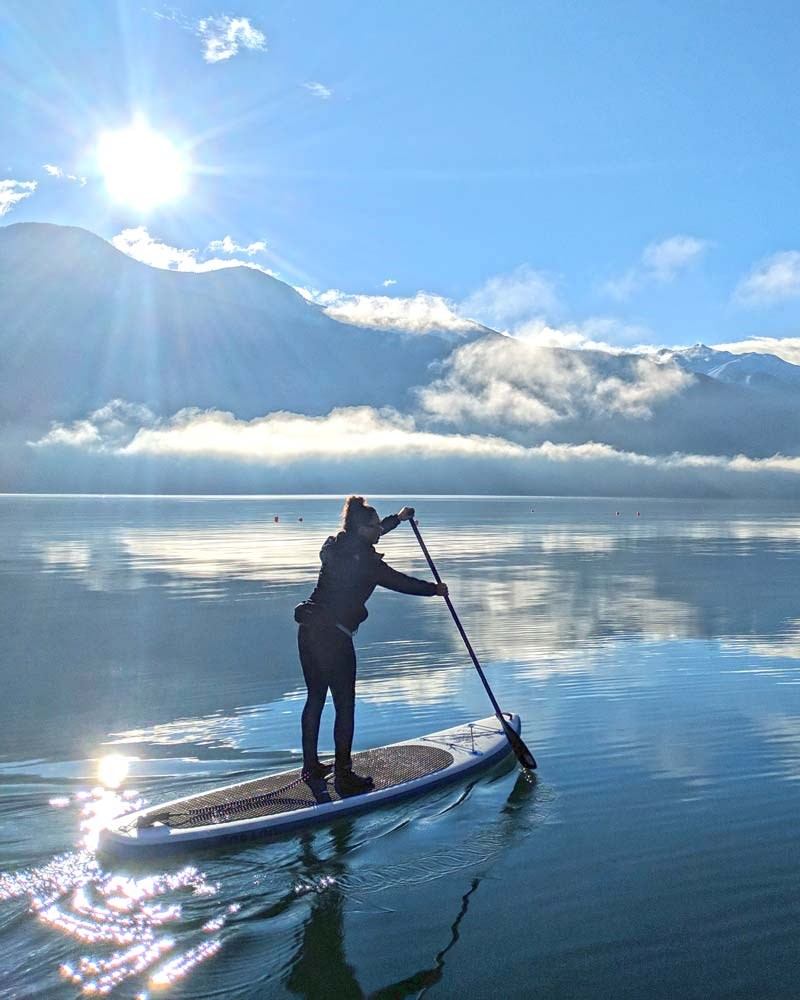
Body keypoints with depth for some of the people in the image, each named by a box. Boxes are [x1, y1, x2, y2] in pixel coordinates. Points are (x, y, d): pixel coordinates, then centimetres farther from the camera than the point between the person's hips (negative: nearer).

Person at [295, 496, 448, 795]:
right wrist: (435, 589, 10)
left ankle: (311, 765, 28)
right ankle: (344, 776, 5)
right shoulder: (363, 560, -13)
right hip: (333, 636, -9)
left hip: (308, 629, 9)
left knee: (315, 698, 18)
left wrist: (398, 518, 43)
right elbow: (399, 582, -5)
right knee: (344, 705, 0)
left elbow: (372, 533, 31)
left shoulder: (338, 546, 11)